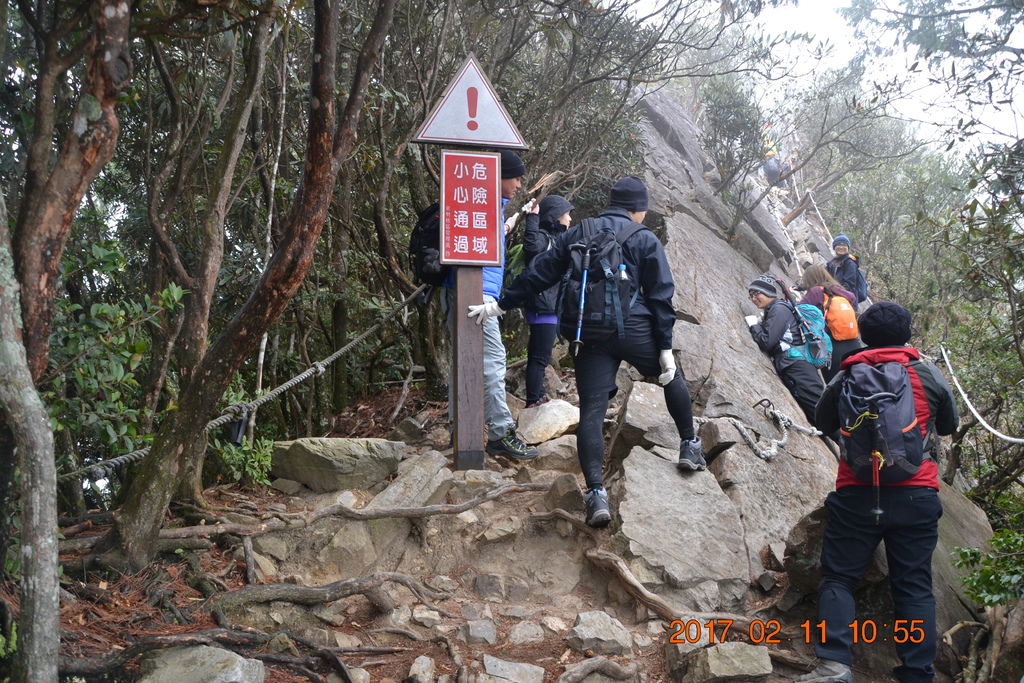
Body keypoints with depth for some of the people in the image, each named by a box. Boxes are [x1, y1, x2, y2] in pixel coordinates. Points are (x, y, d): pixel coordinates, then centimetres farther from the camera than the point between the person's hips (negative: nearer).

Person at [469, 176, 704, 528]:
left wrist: (501, 305, 17)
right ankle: (690, 447, 32)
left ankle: (596, 493, -11)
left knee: (591, 411, -1)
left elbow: (538, 273, 11)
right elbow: (661, 296, 0)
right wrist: (665, 348, 2)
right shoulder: (645, 240, 5)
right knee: (673, 378, 24)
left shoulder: (577, 234, 13)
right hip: (634, 328, -2)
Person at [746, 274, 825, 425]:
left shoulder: (779, 309, -6)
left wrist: (754, 325, 2)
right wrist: (758, 325, 13)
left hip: (796, 366, -10)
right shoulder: (771, 311, 25)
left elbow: (767, 342, -13)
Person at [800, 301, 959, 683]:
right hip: (917, 494, 1)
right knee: (914, 587, 7)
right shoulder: (929, 375, 4)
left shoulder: (847, 377, 4)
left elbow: (823, 423, 19)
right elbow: (950, 425, 20)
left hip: (858, 494, -1)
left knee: (838, 578, 4)